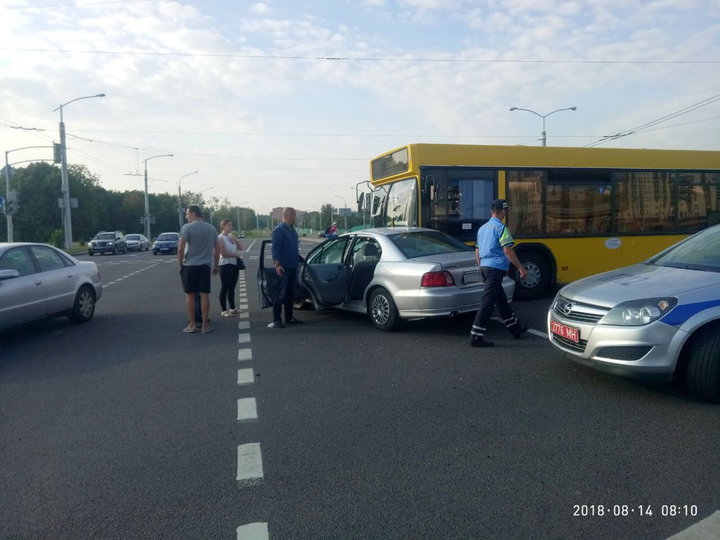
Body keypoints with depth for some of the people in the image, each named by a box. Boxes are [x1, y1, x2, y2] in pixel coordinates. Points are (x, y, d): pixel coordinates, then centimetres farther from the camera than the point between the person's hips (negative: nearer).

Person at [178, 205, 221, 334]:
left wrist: (180, 264, 1)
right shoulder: (211, 228, 8)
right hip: (206, 266, 3)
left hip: (189, 265, -3)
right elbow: (217, 249, 9)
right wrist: (215, 266, 17)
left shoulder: (187, 227, -6)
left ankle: (192, 325, 9)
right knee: (204, 294, 4)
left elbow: (181, 248, -11)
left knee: (189, 294, 6)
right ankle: (205, 325, 6)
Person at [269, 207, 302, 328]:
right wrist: (277, 265, -24)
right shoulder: (278, 230, -11)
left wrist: (299, 260, 19)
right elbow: (275, 249, -17)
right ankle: (276, 320, -1)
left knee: (290, 293, 14)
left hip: (293, 267, 9)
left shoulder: (292, 229, 15)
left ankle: (289, 317, 22)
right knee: (279, 294, -5)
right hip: (283, 268, -9)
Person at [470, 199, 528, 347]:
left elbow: (477, 252, 19)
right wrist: (520, 268, -11)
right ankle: (476, 336, -11)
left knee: (501, 300, 19)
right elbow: (507, 250, -16)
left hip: (485, 267, 9)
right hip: (496, 268, -9)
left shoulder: (482, 228, 15)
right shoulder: (501, 228, -10)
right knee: (488, 302, -9)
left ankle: (515, 328, 34)